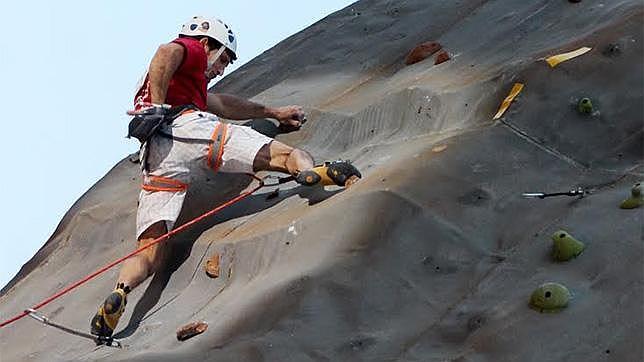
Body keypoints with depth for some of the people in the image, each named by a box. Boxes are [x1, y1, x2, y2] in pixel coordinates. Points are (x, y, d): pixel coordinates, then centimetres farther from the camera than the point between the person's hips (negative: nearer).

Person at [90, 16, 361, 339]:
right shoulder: (192, 49, 22)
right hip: (184, 127, -6)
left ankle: (120, 292, -30)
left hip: (154, 158, 6)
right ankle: (313, 171, -41)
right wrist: (158, 107, -5)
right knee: (284, 155, -8)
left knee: (150, 255, -2)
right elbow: (166, 53, -4)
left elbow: (223, 105, 51)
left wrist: (272, 112, 55)